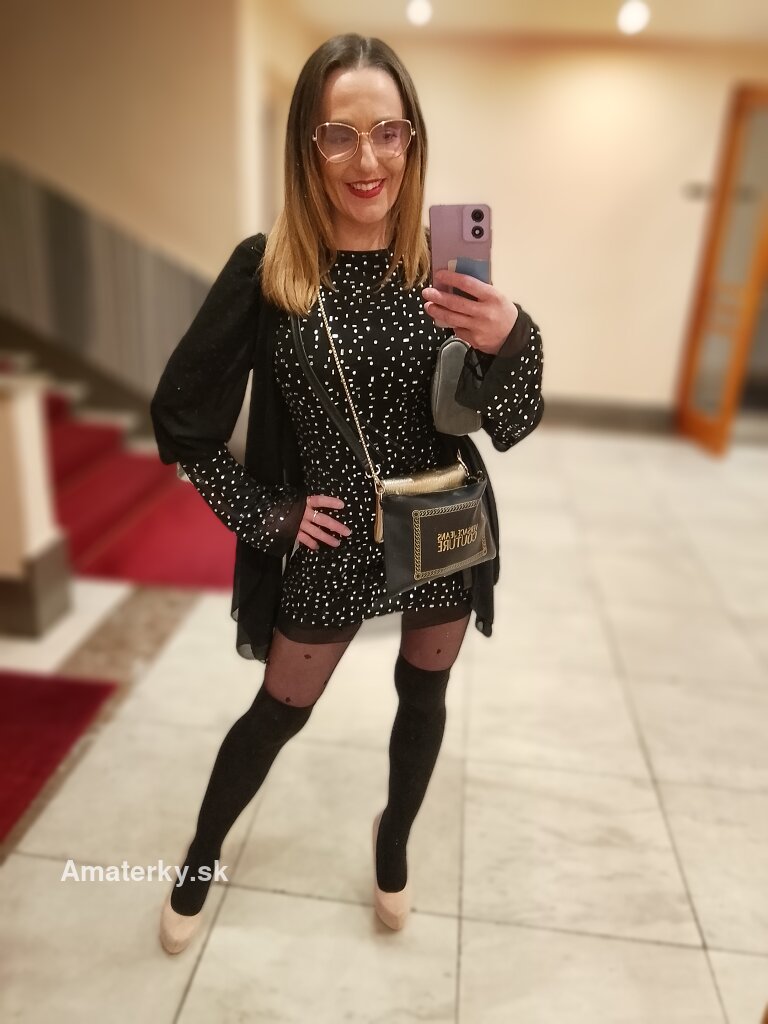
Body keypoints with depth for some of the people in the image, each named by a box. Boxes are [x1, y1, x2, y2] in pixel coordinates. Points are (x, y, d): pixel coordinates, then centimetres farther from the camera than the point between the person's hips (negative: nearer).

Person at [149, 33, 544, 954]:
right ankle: (200, 858, 44)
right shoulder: (265, 270, -13)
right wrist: (264, 515, -10)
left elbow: (511, 427, -9)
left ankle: (392, 837, 51)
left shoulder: (448, 263, -7)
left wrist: (508, 339, -29)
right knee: (279, 713, 15)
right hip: (329, 548, -2)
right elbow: (179, 418, -6)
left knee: (423, 697, 20)